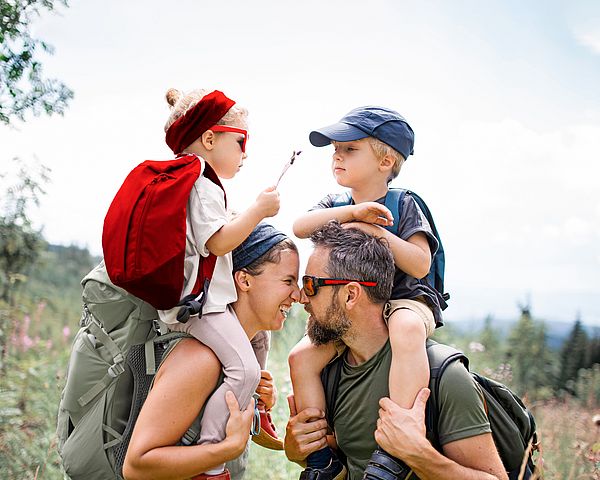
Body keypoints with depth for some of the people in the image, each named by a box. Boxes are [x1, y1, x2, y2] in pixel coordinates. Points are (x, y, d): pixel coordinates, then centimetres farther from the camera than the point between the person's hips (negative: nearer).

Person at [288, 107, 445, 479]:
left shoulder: (404, 204, -4)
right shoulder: (335, 205, 9)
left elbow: (420, 264, -14)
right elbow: (301, 227, -13)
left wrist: (375, 231, -22)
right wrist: (353, 212, -23)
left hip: (405, 299, -5)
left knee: (407, 329, -41)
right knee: (302, 356, -15)